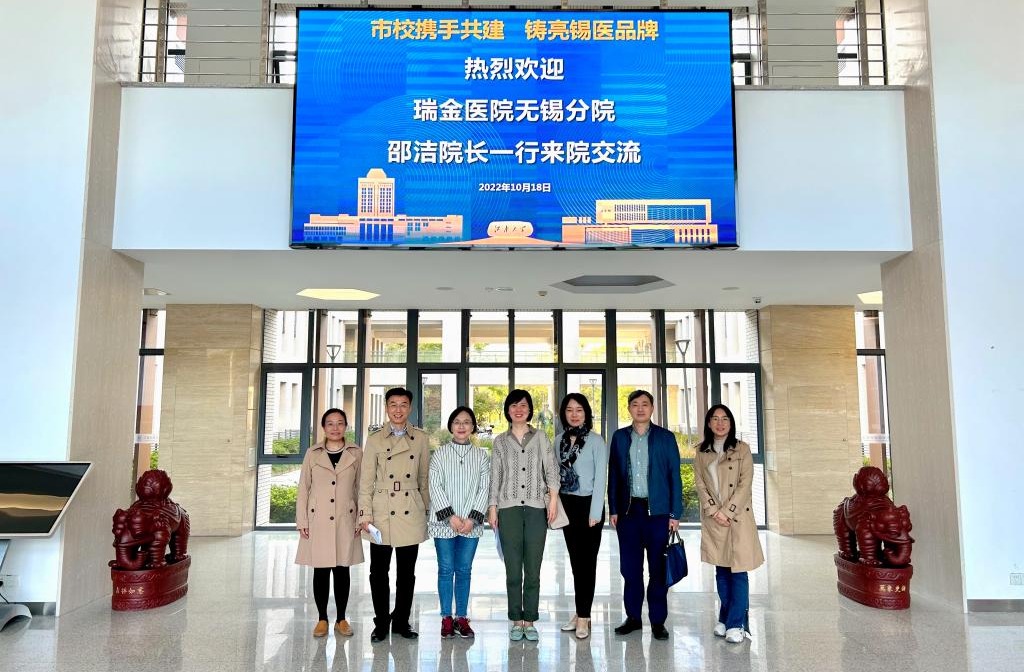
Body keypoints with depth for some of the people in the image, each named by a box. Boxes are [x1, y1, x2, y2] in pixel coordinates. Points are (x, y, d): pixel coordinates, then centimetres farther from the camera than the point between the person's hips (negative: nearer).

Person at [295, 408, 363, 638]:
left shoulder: (356, 454, 3)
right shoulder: (312, 454, 3)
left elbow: (360, 488, 6)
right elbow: (303, 489, 4)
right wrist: (302, 521, -1)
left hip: (345, 521, 0)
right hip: (318, 521, 0)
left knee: (342, 570, 7)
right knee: (320, 571, 5)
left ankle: (341, 619, 19)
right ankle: (322, 619, 18)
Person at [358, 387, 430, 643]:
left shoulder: (420, 439, 5)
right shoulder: (375, 440, 2)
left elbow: (424, 478, 10)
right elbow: (366, 481, 1)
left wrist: (425, 510, 8)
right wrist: (365, 514, -4)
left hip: (411, 514, 1)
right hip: (382, 514, -1)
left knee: (407, 572, 8)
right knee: (379, 572, 5)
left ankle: (402, 622, 23)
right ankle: (381, 623, 20)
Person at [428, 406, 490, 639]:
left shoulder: (482, 456, 5)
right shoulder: (439, 454, 2)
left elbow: (484, 489, 2)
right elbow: (435, 487, -4)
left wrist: (472, 518, -9)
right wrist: (450, 516, -12)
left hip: (471, 523, 1)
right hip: (444, 522, -1)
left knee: (464, 570, 7)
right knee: (446, 570, 5)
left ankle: (462, 617, 17)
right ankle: (447, 618, 14)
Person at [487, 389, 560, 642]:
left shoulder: (541, 438, 9)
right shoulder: (500, 441, 10)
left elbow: (551, 470, 4)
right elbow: (495, 477, 10)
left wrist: (553, 498, -8)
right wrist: (492, 508, 4)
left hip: (536, 508, 0)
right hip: (509, 509, 0)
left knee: (533, 570, 2)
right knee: (513, 570, 2)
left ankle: (529, 621, 11)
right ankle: (516, 621, 12)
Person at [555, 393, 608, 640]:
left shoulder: (596, 441, -6)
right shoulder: (559, 440, 7)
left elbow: (601, 477, -8)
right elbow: (555, 473, 10)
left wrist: (595, 511, -12)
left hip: (587, 504, -4)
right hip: (566, 505, 5)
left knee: (587, 560, 0)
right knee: (575, 560, 10)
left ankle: (583, 616, 6)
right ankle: (581, 613, 19)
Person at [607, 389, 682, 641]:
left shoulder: (666, 438, 4)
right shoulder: (620, 437, 9)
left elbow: (674, 476, 2)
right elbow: (613, 475, 9)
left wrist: (675, 513, -3)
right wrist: (613, 509, 4)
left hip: (657, 511, -2)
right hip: (628, 510, 2)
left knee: (658, 568, 3)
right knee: (630, 568, 6)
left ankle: (658, 620, 14)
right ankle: (633, 617, 18)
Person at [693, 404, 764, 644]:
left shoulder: (742, 449, 0)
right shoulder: (702, 453, 9)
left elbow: (745, 484, -6)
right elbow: (700, 484, 5)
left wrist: (728, 512, -13)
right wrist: (714, 511, -8)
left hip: (738, 517, -3)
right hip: (713, 519, 3)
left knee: (738, 570, -4)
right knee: (721, 571, 10)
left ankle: (737, 624, 3)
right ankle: (725, 619, 20)